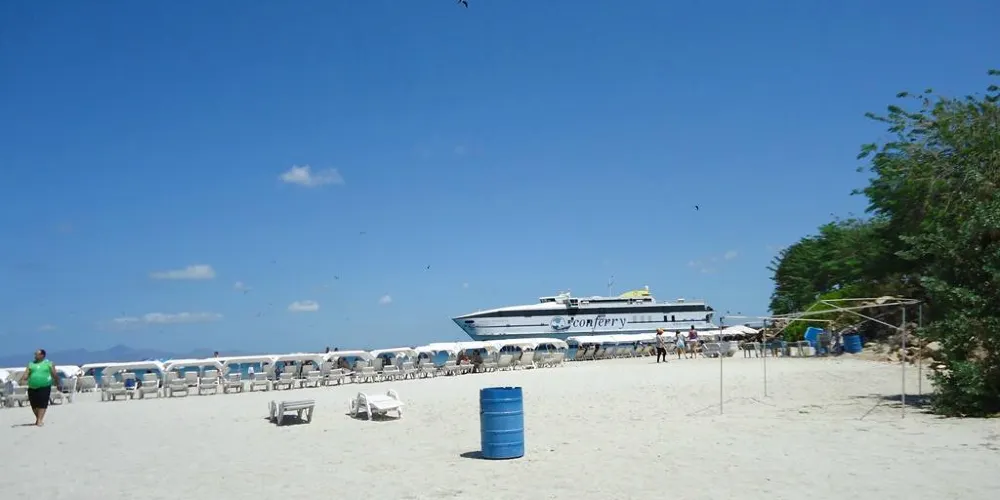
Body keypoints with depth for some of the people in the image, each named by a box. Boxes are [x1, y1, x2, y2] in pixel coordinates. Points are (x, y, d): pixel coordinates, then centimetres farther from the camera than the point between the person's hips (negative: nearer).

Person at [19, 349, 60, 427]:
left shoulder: (49, 364, 5)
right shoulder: (31, 364, 13)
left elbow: (54, 374, 6)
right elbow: (26, 373, 3)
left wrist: (57, 382, 7)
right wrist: (22, 380, -16)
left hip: (44, 387, -4)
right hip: (32, 388, 4)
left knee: (42, 404, -11)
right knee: (34, 405, 7)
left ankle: (40, 420, -14)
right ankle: (38, 418, 25)